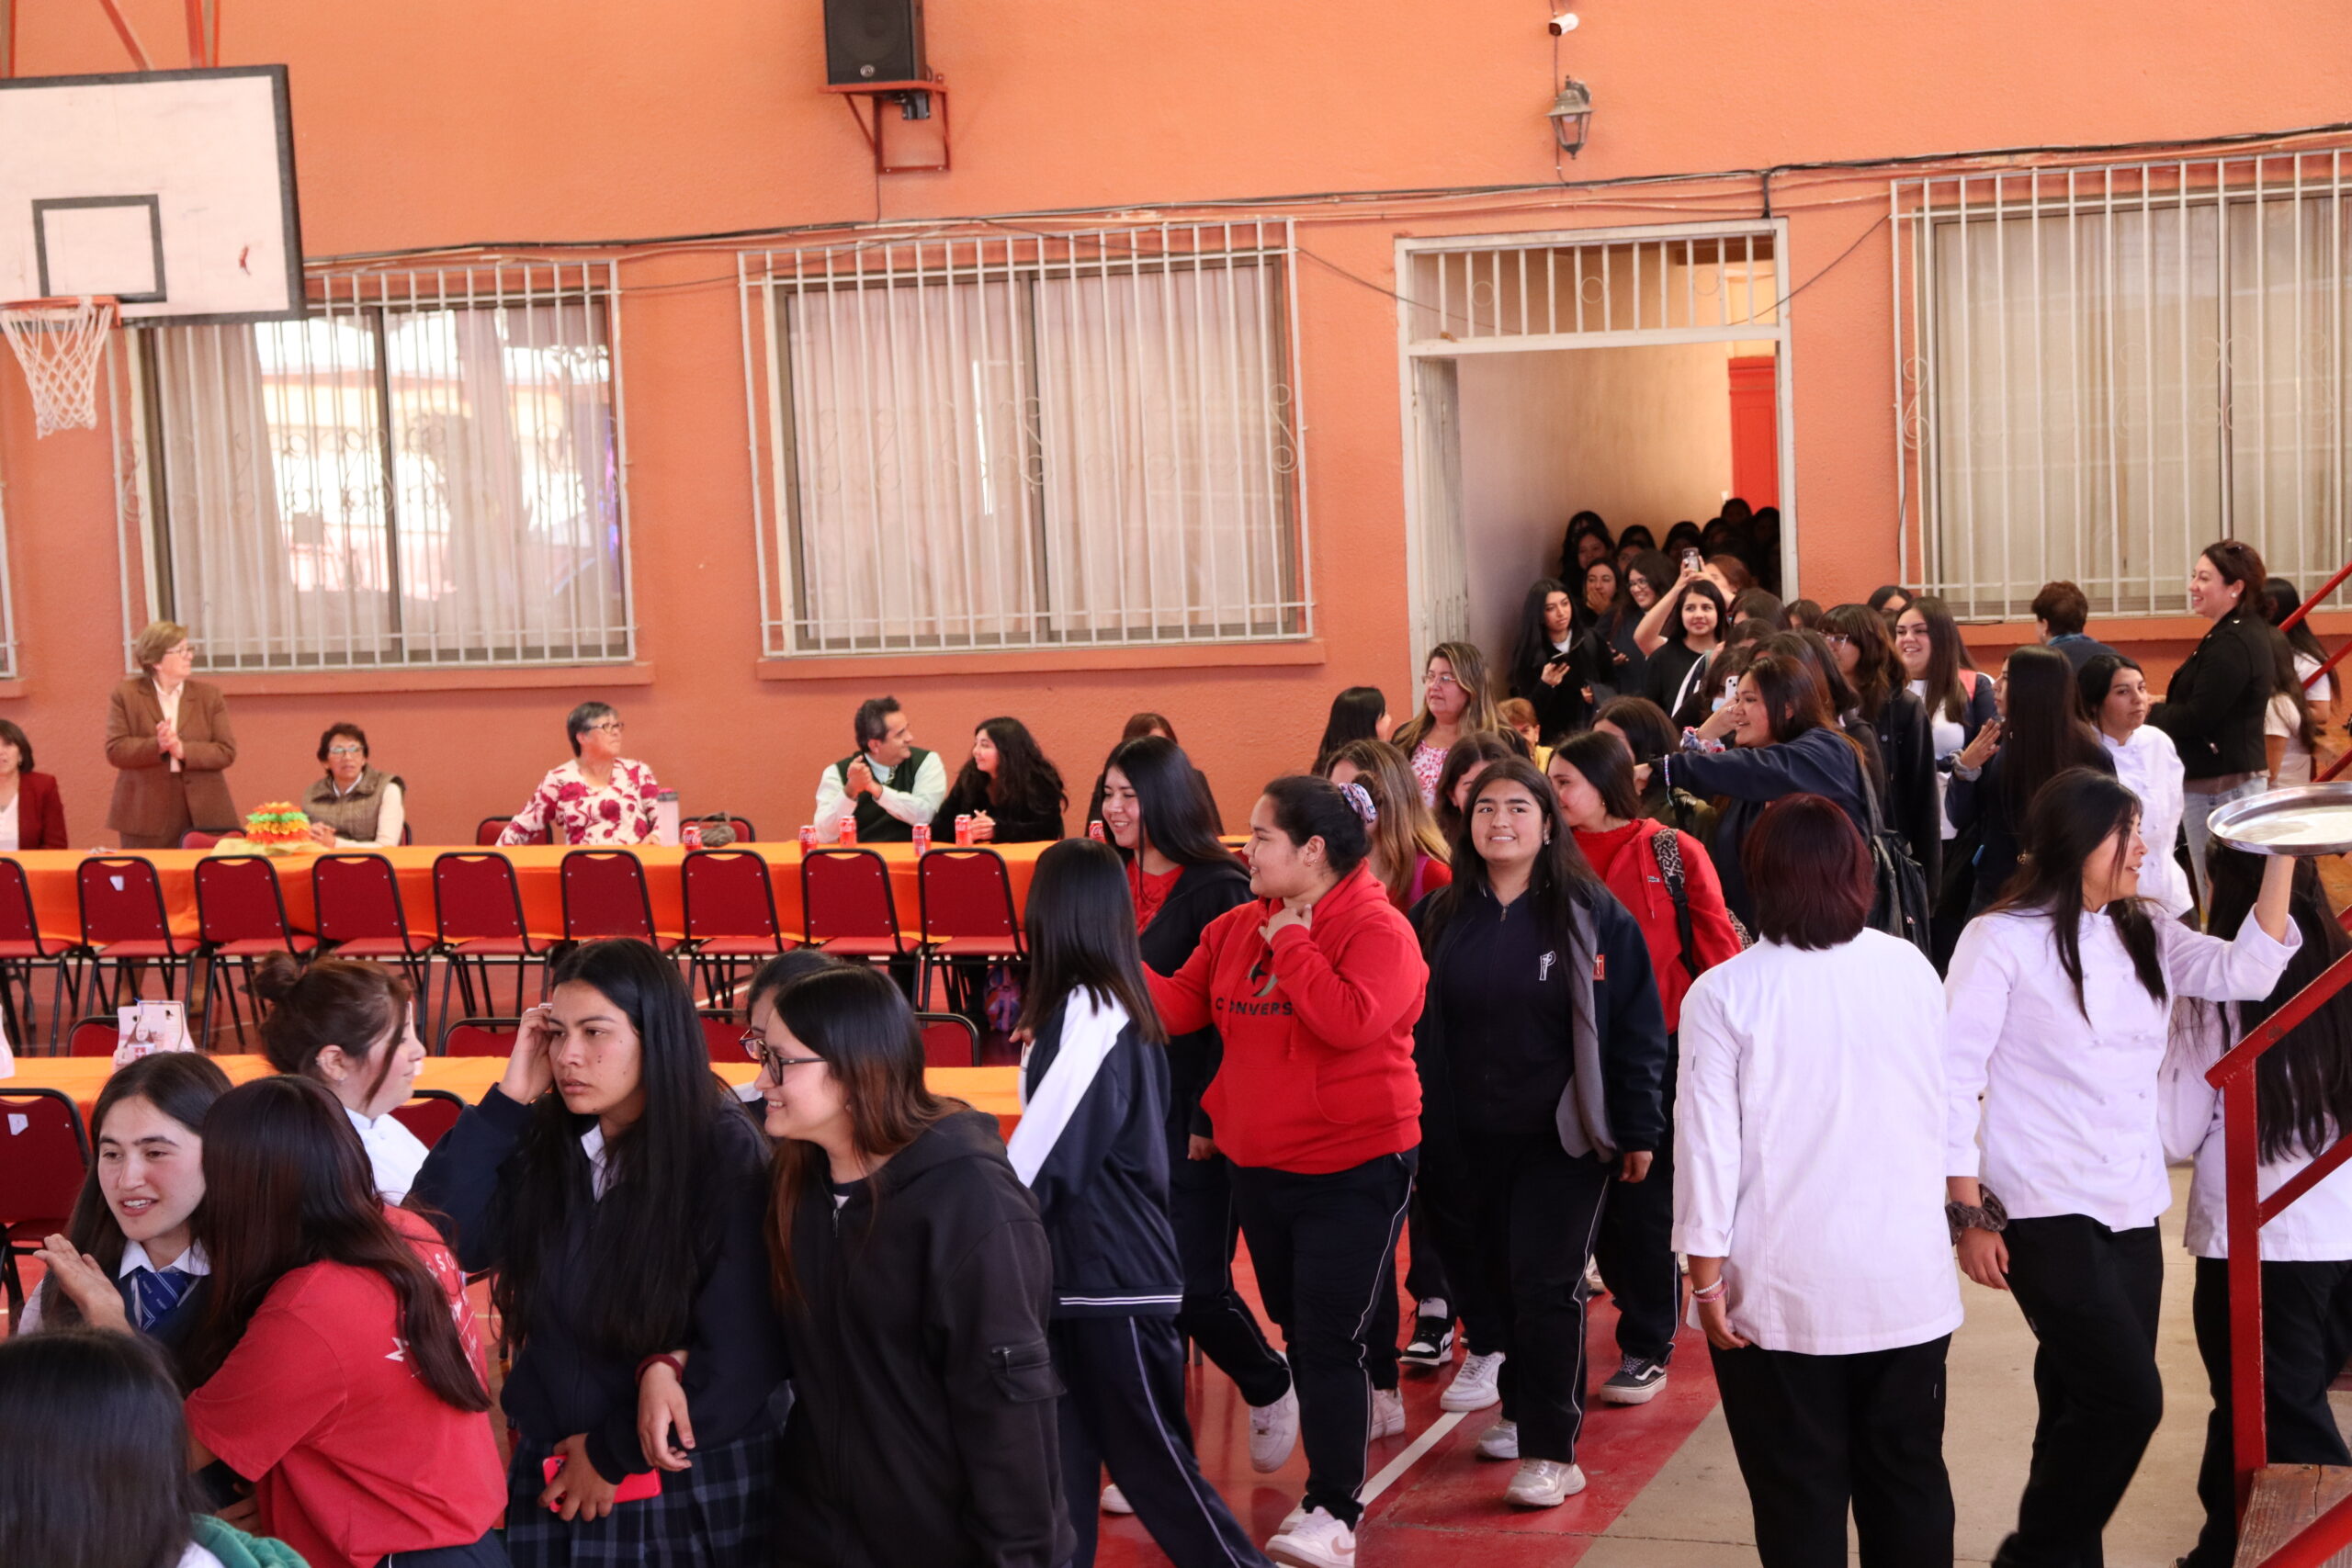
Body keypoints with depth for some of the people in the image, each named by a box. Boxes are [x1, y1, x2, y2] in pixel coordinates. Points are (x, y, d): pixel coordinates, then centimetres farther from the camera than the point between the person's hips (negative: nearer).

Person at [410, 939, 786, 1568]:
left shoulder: (728, 1159, -15)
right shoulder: (541, 1144, -1)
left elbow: (744, 1361, -15)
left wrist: (614, 1452, -8)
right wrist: (508, 1100, -13)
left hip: (695, 1495, -4)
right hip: (552, 1484, 4)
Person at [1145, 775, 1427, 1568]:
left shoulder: (1377, 930, -15)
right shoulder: (1237, 928, 6)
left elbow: (1351, 1019, -30)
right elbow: (1179, 1004, 5)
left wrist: (1291, 941, -21)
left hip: (1353, 1169, -7)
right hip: (1260, 1166, 7)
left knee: (1331, 1340, -7)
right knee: (1298, 1333, 17)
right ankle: (1333, 1473, 31)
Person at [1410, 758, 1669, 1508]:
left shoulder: (1592, 915, -4)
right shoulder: (1440, 917, 6)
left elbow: (1636, 1026, -3)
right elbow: (1415, 1029, 9)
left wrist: (1639, 1129, -5)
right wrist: (1415, 1127, 6)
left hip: (1564, 1137, -4)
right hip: (1467, 1140, 4)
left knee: (1546, 1283, -8)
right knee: (1490, 1278, 9)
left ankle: (1551, 1451, -3)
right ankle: (1521, 1408, 28)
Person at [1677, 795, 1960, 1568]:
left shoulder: (1723, 992, -12)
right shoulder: (1912, 969, -2)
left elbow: (1709, 1141, -12)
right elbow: (1941, 1113, 9)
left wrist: (1706, 1273, -4)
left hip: (1785, 1292, -3)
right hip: (1908, 1276, 3)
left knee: (1802, 1500, 7)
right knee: (1909, 1479, 15)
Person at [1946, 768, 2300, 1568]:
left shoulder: (2145, 937, 11)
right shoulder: (2002, 939, -8)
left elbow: (2247, 973, -1)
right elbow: (1953, 1080, -9)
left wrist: (2282, 857, -8)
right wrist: (1970, 1215, -12)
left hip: (2131, 1209, 7)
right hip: (2046, 1212, -6)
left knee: (2087, 1408, 10)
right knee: (2127, 1397, -13)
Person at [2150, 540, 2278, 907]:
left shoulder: (2230, 644, -19)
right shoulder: (2250, 632, 14)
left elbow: (2195, 717, -22)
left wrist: (2147, 713, -7)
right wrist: (2164, 706, 8)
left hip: (2220, 787, -11)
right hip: (2242, 776, 11)